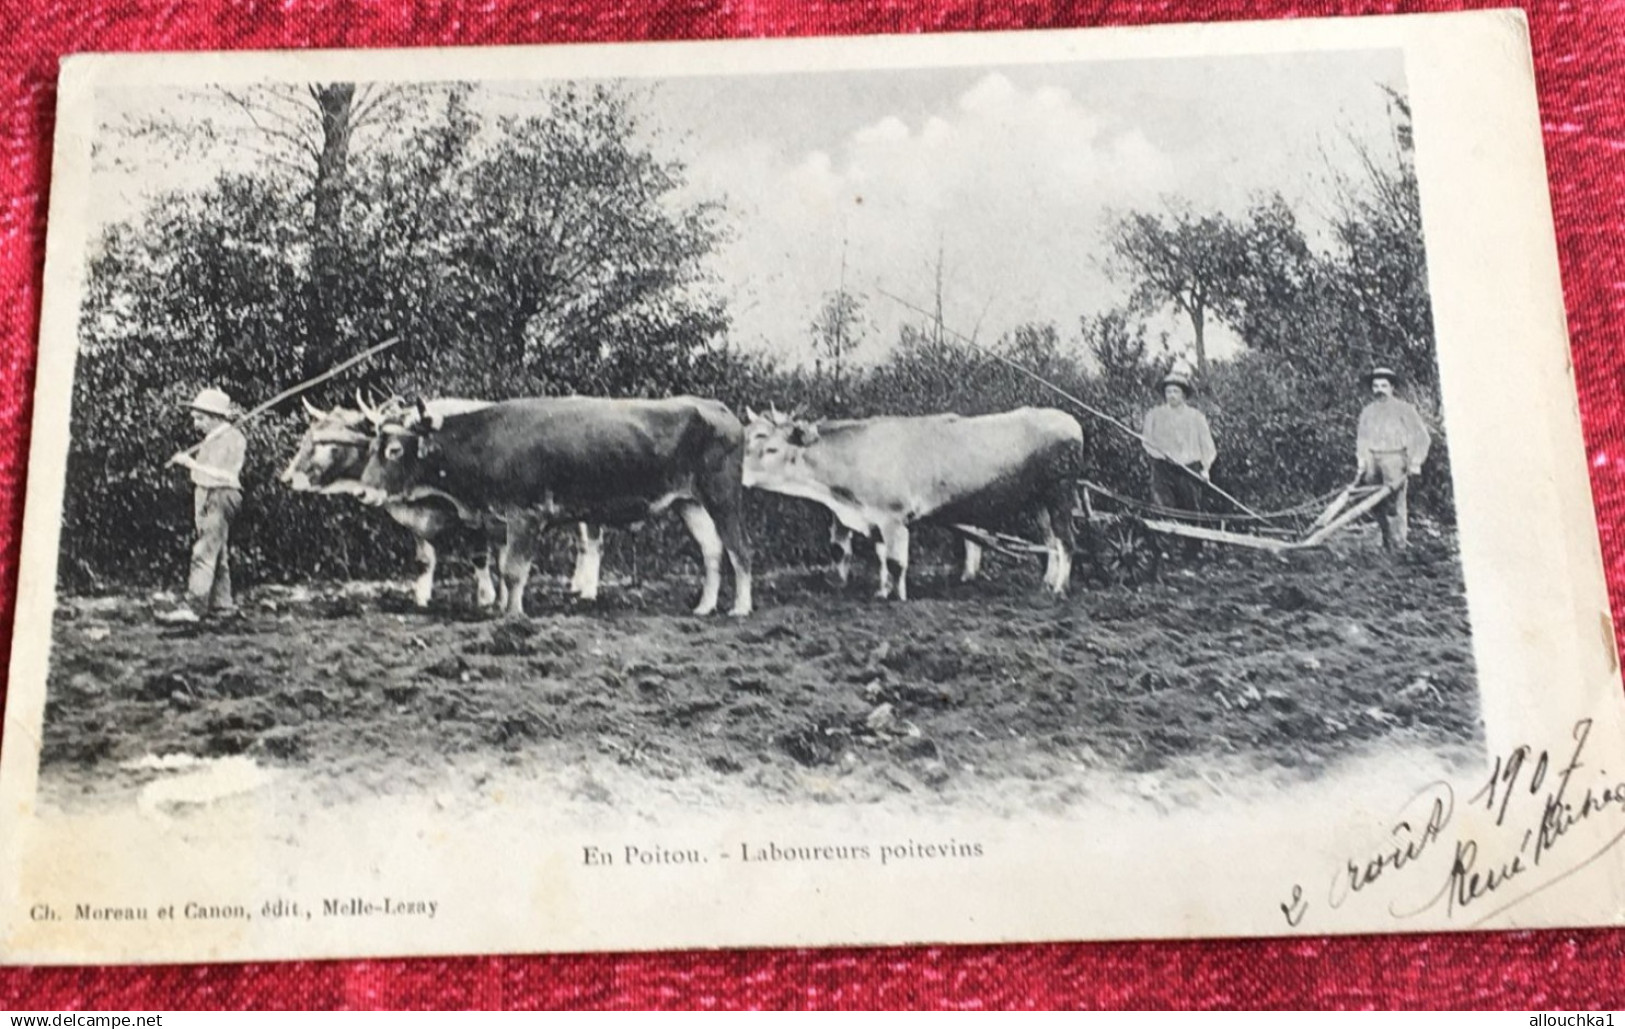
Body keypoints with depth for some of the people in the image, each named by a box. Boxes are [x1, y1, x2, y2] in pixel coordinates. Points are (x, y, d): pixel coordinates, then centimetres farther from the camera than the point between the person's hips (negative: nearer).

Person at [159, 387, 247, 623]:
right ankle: (222, 605, 18)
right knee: (218, 556, 12)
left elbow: (224, 475, -20)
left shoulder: (232, 439, -12)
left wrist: (191, 463, -18)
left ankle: (194, 607, -17)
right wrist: (185, 462, 10)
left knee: (204, 553, -14)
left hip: (221, 498, -10)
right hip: (206, 498, 10)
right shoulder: (211, 439, 16)